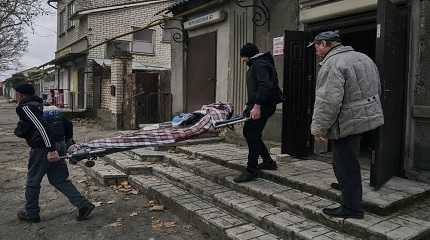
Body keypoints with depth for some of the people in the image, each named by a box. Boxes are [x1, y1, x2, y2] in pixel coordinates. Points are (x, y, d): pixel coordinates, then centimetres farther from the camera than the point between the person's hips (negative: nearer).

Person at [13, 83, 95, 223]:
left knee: (32, 182, 11)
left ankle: (31, 214, 27)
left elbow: (41, 126, -23)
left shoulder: (25, 108, -10)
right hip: (54, 148, 8)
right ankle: (83, 205, 5)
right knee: (59, 180, 11)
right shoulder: (38, 104, 18)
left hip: (41, 149, -8)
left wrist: (50, 149, -27)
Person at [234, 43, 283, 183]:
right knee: (249, 132, 17)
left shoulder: (260, 64, -12)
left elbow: (265, 86, -25)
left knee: (252, 135, -9)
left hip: (262, 106, -11)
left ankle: (251, 171, -2)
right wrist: (249, 105, 21)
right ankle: (268, 161, 27)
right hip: (257, 105, 11)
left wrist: (257, 106, -30)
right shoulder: (256, 64, 23)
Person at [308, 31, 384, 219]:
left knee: (345, 163, 0)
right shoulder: (363, 57, 13)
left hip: (347, 122, -10)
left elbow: (328, 101, -26)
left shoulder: (332, 64, -18)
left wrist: (318, 128, -19)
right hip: (368, 115, 10)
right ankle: (347, 185, 45)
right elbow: (377, 89, 21)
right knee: (349, 159, 26)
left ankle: (352, 208, 8)